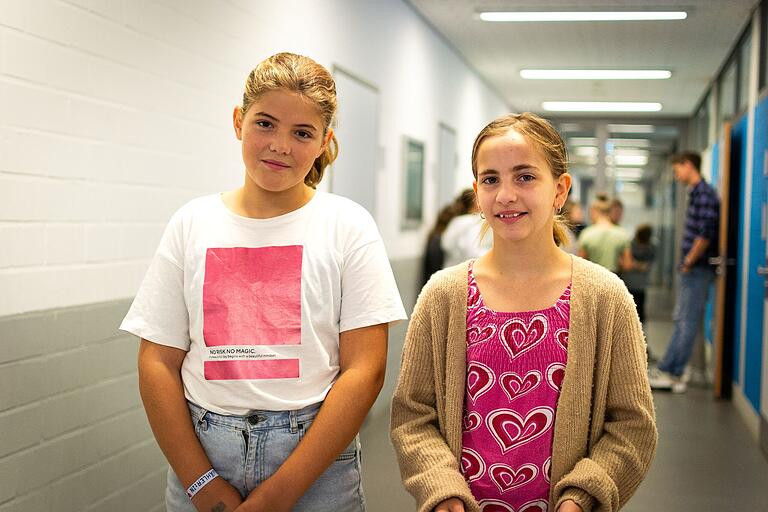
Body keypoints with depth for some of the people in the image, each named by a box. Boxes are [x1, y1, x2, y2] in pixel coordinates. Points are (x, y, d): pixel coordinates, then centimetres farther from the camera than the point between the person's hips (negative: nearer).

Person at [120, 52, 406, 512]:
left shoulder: (348, 225, -5)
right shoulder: (192, 224, 2)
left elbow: (365, 370, -10)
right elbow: (158, 364, 0)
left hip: (315, 459, -1)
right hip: (199, 452, 2)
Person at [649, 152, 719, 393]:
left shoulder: (704, 194, -15)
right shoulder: (696, 193, 16)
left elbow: (705, 234, -23)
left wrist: (688, 263, -15)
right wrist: (686, 262, 13)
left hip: (698, 270, -10)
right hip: (692, 270, 10)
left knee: (687, 322, -4)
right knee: (681, 320, 13)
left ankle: (673, 375, 2)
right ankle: (667, 371, 19)